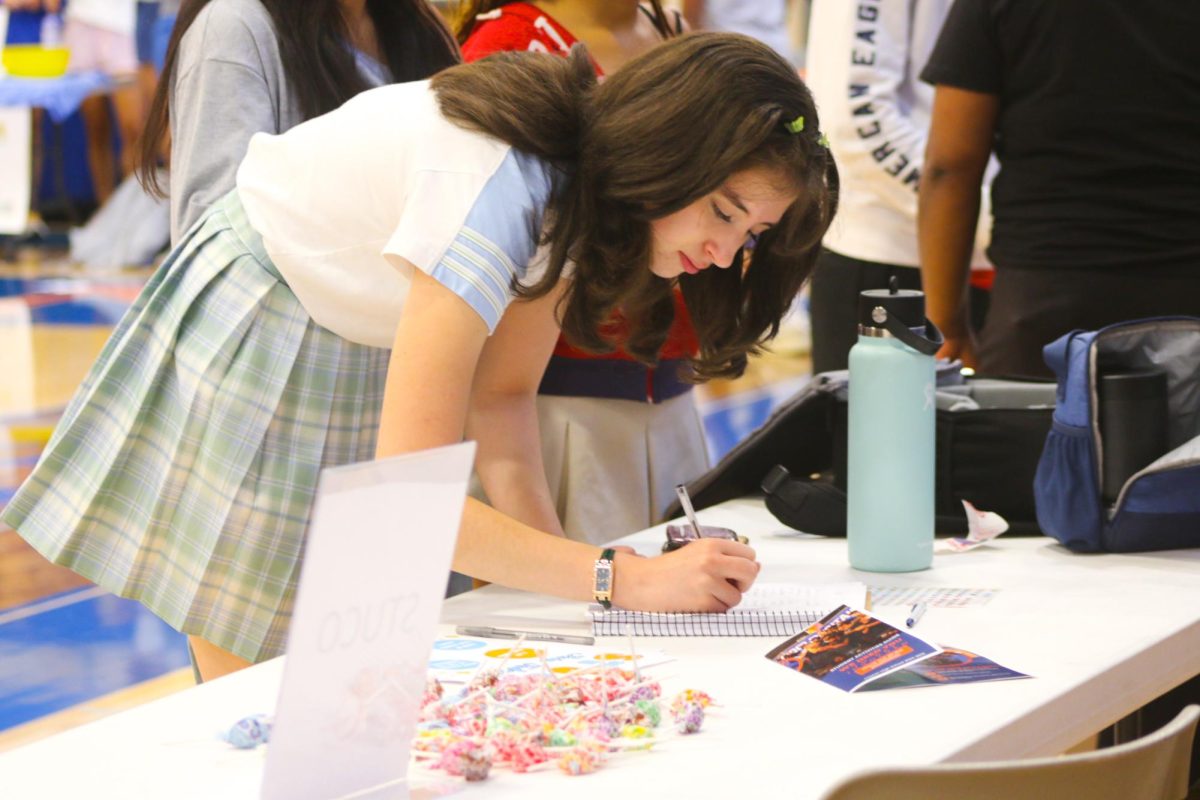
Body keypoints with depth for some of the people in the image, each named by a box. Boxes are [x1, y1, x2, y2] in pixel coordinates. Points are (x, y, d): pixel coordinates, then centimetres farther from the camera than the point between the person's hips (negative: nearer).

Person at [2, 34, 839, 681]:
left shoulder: (587, 182, -11)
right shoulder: (495, 196, -38)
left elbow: (501, 395, -3)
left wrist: (546, 550, -18)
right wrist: (628, 579, -42)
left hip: (366, 355, 8)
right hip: (245, 352, -7)